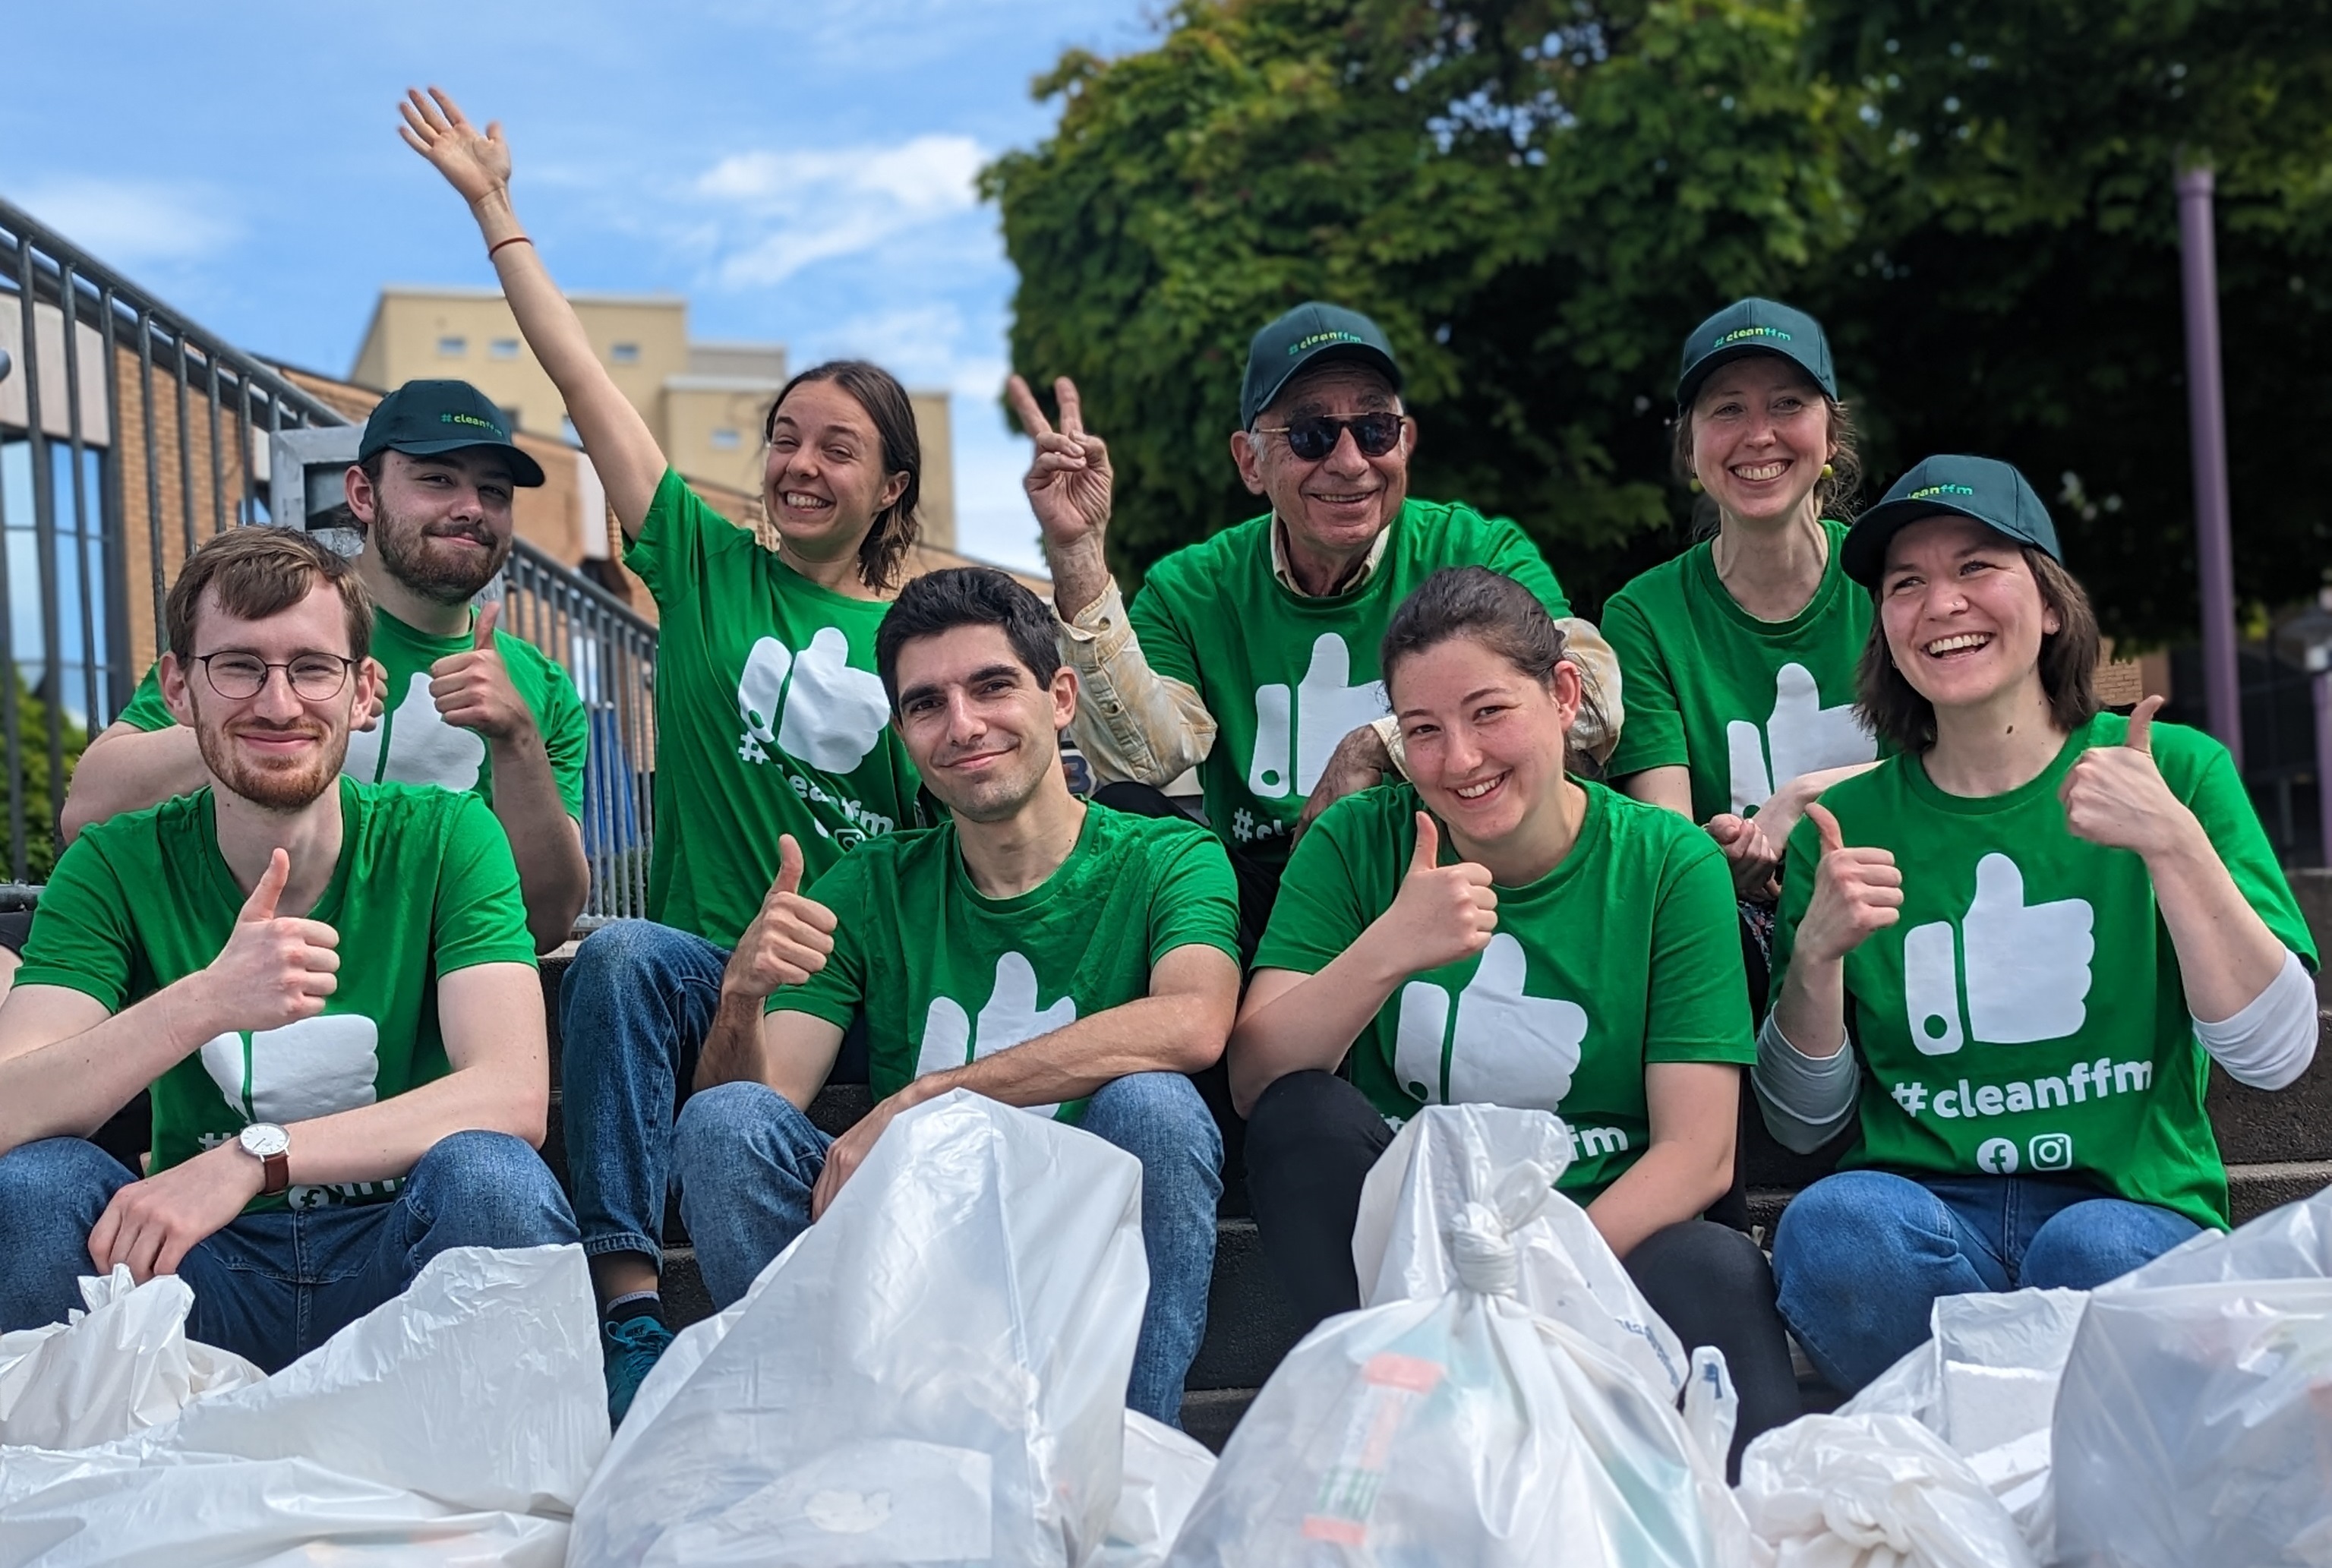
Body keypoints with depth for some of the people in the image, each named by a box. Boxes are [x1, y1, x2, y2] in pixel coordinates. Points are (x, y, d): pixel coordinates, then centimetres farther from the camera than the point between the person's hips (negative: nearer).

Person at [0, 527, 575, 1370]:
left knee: (490, 1172, -32)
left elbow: (513, 1093, -20)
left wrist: (253, 1157, -30)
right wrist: (207, 1000, -35)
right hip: (206, 1274, 1)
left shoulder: (446, 838, -6)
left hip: (395, 1258, -1)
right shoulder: (119, 867, -3)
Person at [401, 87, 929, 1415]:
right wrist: (494, 208, 14)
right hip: (708, 962, 0)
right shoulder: (710, 571, 11)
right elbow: (585, 380, 11)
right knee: (618, 954, -32)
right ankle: (630, 1306, -33)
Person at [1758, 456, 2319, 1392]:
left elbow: (2274, 1055, -6)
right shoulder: (1848, 821, 6)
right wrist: (1816, 956, -11)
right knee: (1832, 1224, -32)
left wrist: (2173, 843, -17)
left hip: (2137, 1212, -1)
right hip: (1924, 1204, 1)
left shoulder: (2175, 771, 4)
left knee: (2091, 1250, -35)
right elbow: (1803, 1122, 7)